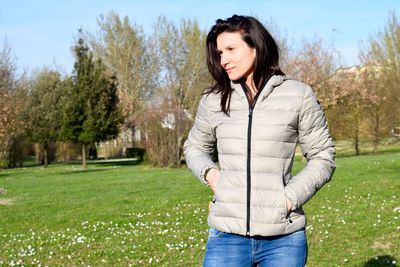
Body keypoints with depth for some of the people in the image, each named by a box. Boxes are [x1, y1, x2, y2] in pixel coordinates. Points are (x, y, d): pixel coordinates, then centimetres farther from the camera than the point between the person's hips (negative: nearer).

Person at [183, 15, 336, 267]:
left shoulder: (298, 95, -2)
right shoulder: (213, 100, 5)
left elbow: (323, 156, 5)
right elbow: (194, 147, 21)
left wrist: (291, 197, -9)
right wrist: (209, 173, 1)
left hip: (283, 239, -1)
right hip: (228, 236, 2)